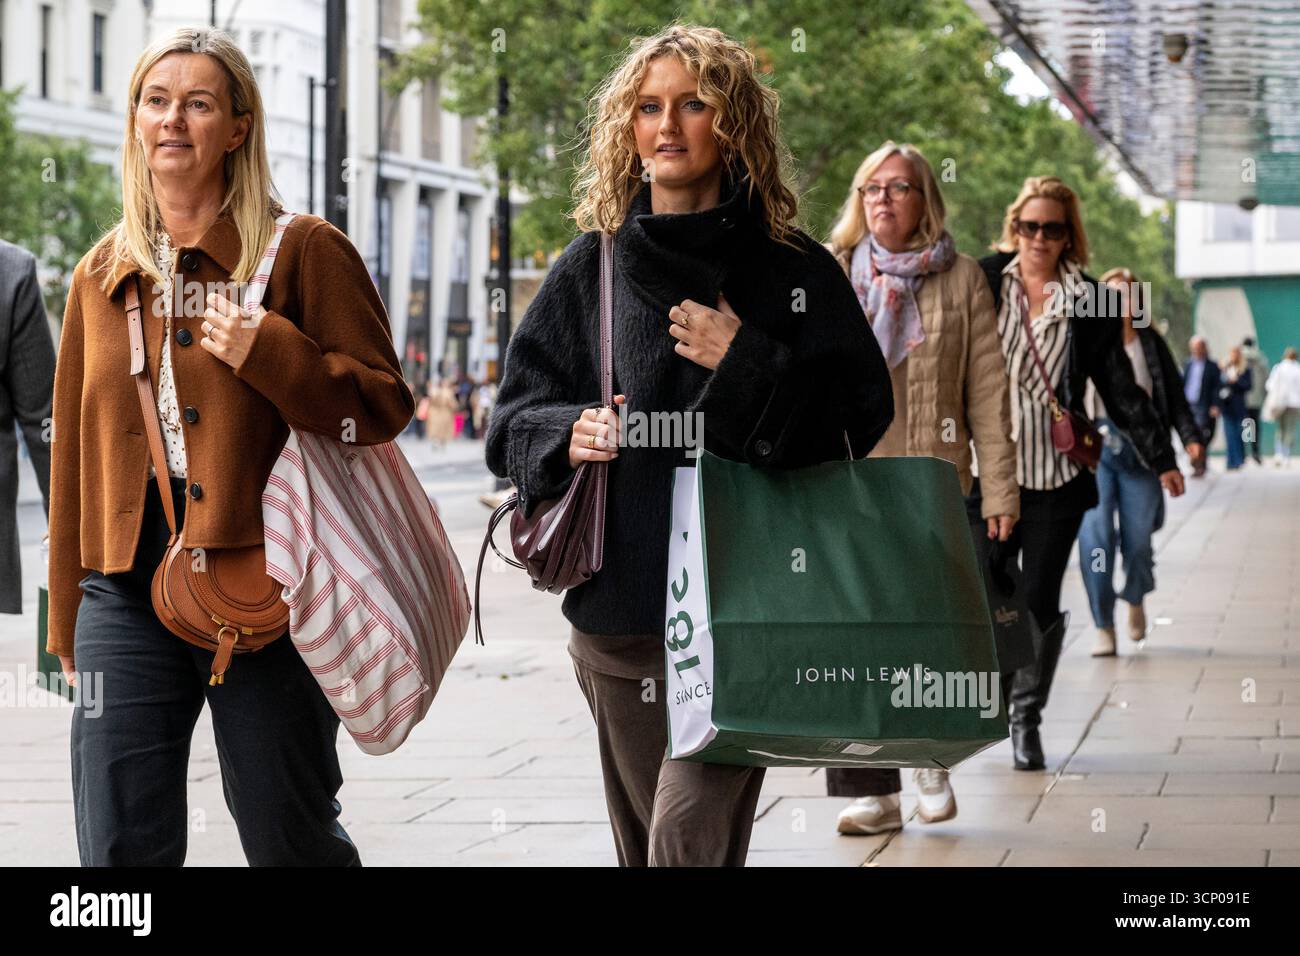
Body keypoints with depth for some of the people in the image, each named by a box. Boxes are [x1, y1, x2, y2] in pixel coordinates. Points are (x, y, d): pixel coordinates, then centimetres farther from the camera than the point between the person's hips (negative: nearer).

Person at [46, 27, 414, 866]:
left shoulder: (305, 252, 0)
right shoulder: (104, 274, 13)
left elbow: (385, 404, -3)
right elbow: (76, 452, 17)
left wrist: (267, 353, -17)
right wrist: (68, 622, 18)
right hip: (127, 599, 3)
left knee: (292, 842, 8)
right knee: (120, 850, -1)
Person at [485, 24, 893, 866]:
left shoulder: (796, 272, 3)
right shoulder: (590, 267, 10)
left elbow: (861, 418, 0)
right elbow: (514, 420, 11)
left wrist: (749, 366, -12)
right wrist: (566, 435, -11)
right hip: (616, 608, 4)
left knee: (689, 832, -17)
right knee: (644, 841, 10)